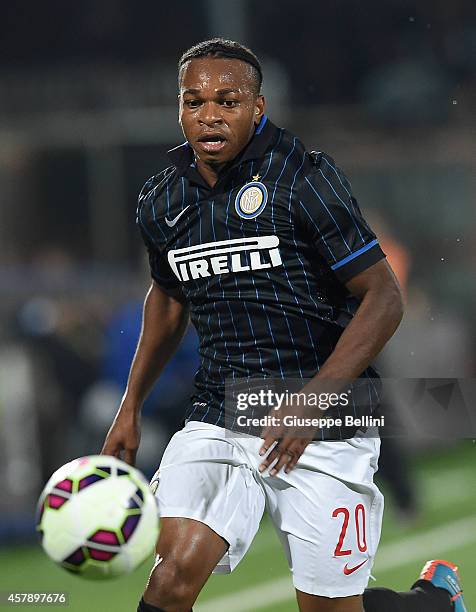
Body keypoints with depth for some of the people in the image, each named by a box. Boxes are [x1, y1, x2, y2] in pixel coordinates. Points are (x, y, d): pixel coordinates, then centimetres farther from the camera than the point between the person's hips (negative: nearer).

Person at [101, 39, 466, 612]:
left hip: (325, 429, -4)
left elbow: (383, 297, -12)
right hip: (217, 423, 4)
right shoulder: (162, 201, 5)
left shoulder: (303, 178, -12)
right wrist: (130, 408, 22)